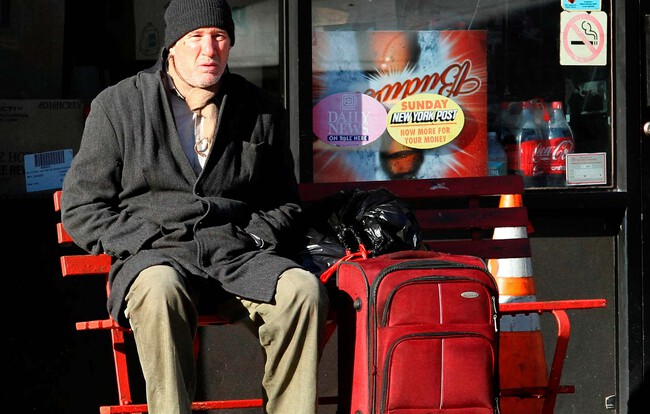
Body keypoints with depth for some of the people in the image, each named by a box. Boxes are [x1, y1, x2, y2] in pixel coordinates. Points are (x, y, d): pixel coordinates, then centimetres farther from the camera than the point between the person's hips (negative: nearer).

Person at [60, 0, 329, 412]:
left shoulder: (263, 112, 16)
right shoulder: (118, 105, 8)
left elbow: (285, 205, 25)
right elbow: (81, 207, 7)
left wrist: (254, 240, 4)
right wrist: (145, 241, -7)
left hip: (238, 254, 2)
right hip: (153, 255, -2)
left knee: (304, 289, -30)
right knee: (160, 288, -39)